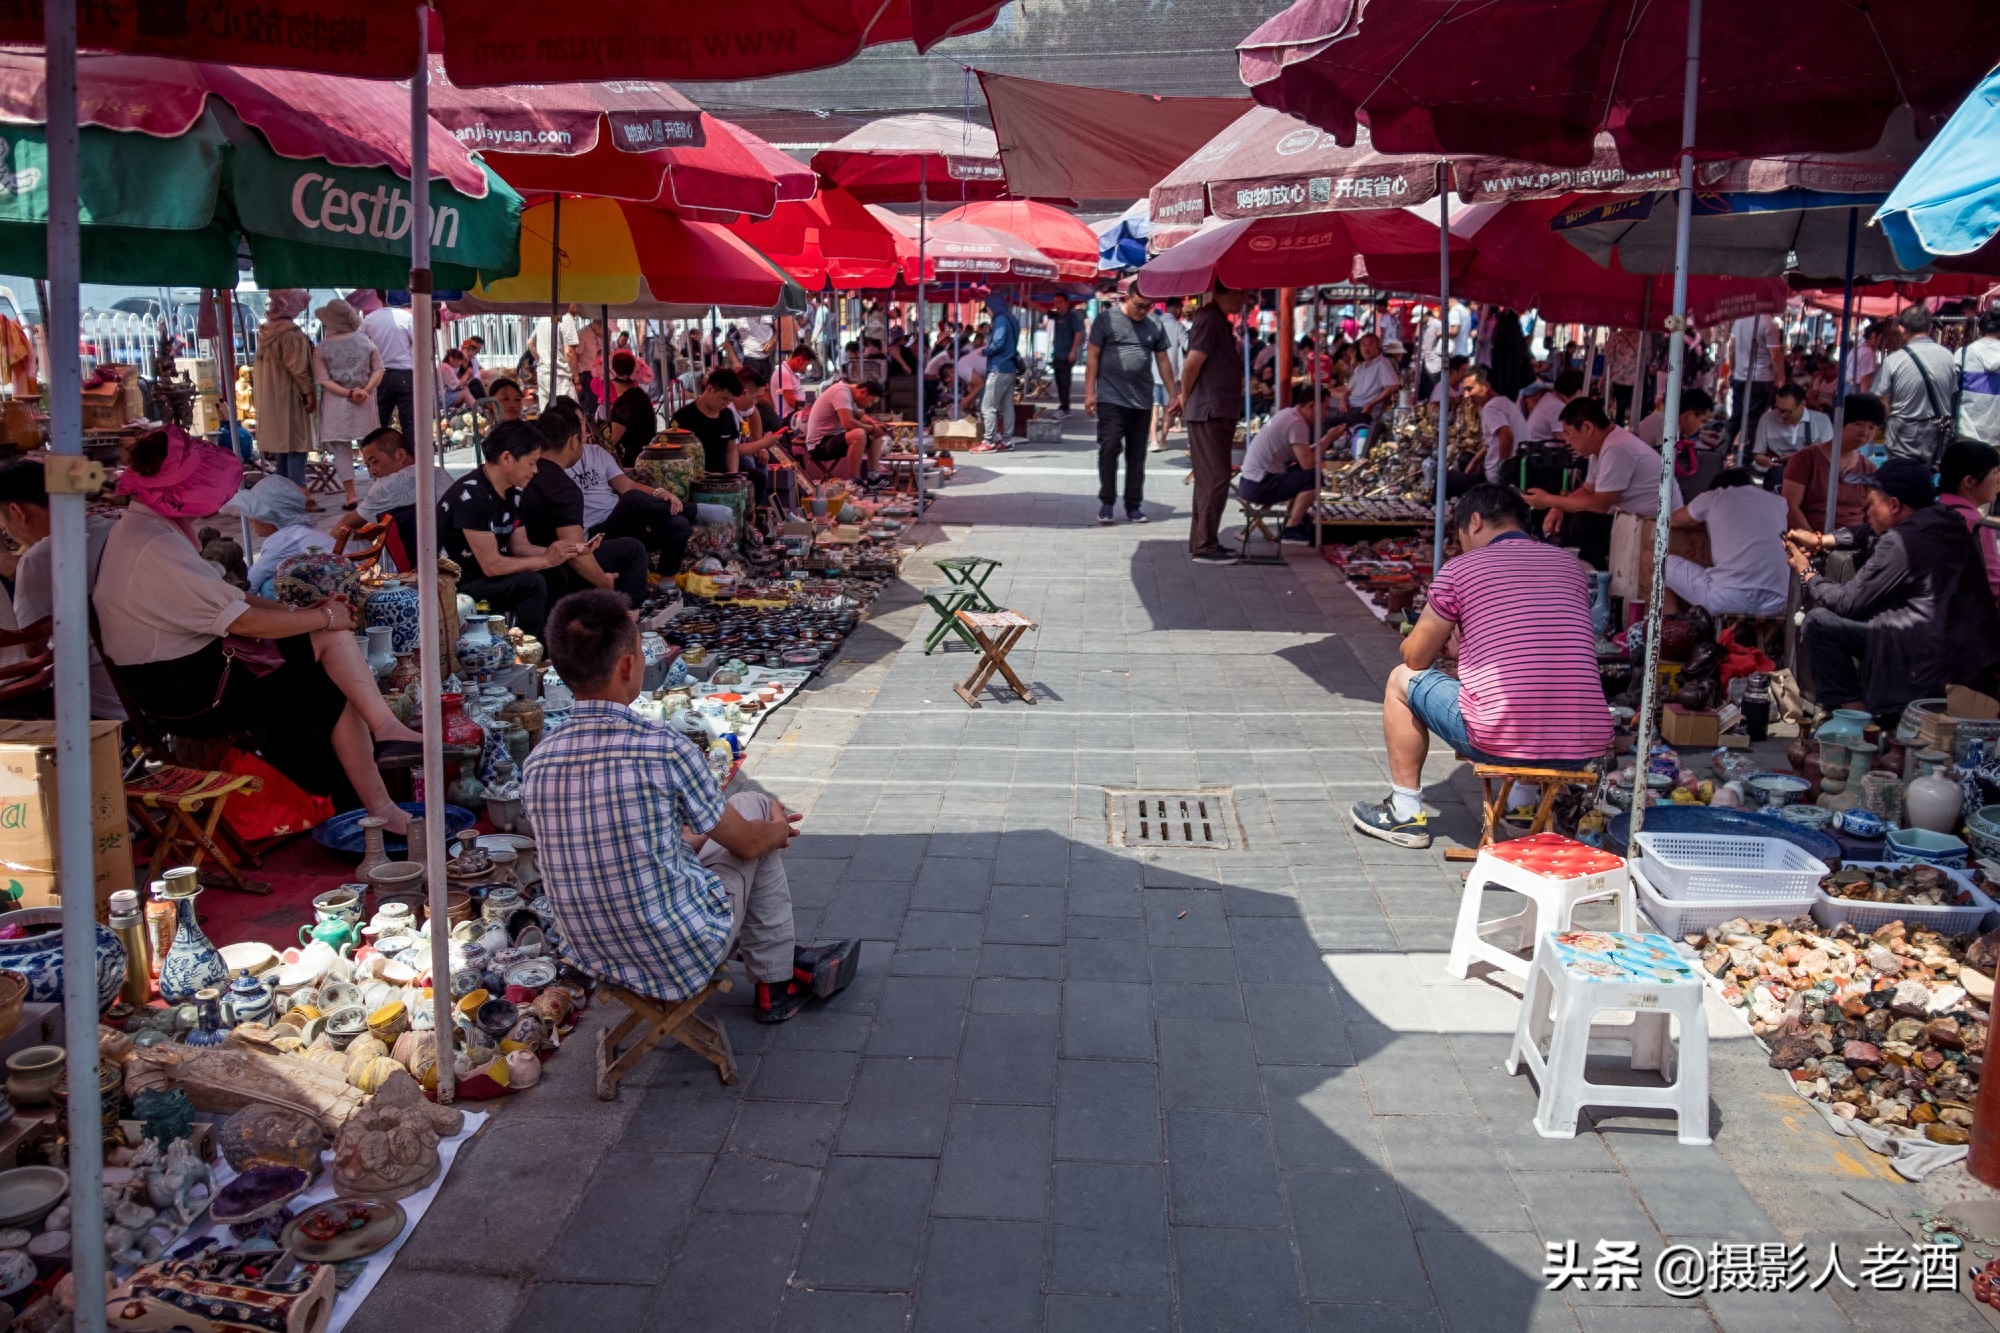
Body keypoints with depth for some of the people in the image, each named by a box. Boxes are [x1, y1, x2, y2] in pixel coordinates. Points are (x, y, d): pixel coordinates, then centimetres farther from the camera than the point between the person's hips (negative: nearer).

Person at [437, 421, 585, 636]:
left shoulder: (512, 492, 5)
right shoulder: (471, 495, -24)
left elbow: (520, 547, 9)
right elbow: (491, 565, -25)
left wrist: (560, 552, -6)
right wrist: (546, 560, -17)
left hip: (484, 576, 9)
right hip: (455, 586, -9)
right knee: (532, 584, -25)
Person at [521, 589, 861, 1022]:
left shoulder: (538, 762, -5)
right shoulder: (664, 747, -21)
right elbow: (747, 843, -5)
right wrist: (779, 828, 18)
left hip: (592, 958, 6)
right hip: (680, 959, -5)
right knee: (754, 806, 13)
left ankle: (777, 962, 39)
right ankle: (776, 979, 25)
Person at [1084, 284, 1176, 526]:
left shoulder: (1155, 324, 8)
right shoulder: (1106, 319, -2)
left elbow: (1163, 361, 13)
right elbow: (1093, 357, -1)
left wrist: (1174, 394, 11)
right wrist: (1090, 392, -6)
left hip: (1142, 401, 4)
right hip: (1111, 399, -3)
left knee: (1137, 455, 8)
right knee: (1109, 448, -10)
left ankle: (1133, 506, 15)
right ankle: (1106, 501, 4)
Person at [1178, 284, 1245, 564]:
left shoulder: (1218, 319, 16)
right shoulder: (1210, 318, -16)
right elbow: (1192, 363, -20)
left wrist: (1186, 397, 17)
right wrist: (1186, 397, -7)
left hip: (1220, 412, 10)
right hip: (1209, 412, -10)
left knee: (1210, 480, 14)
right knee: (1215, 480, -8)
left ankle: (1201, 542, 20)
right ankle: (1204, 547, -5)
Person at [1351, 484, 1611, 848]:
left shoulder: (1461, 568, 0)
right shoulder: (1571, 565, 14)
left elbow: (1416, 657, 10)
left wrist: (1442, 638, 34)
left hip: (1499, 741, -5)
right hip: (1585, 750, 5)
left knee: (1403, 680, 20)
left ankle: (1406, 813, 24)